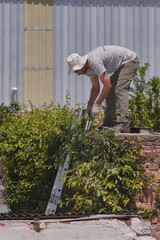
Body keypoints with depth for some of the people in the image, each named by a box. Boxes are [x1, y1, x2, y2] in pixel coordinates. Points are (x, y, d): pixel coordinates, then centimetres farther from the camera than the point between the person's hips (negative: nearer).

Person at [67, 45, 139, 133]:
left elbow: (107, 85, -29)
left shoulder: (94, 62, -30)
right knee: (110, 92, 7)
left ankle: (123, 124, -29)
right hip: (121, 65, 10)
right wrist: (89, 106, 7)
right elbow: (96, 87, 13)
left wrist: (97, 105, -22)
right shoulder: (88, 67, 1)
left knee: (120, 90, -21)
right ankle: (108, 124, 6)